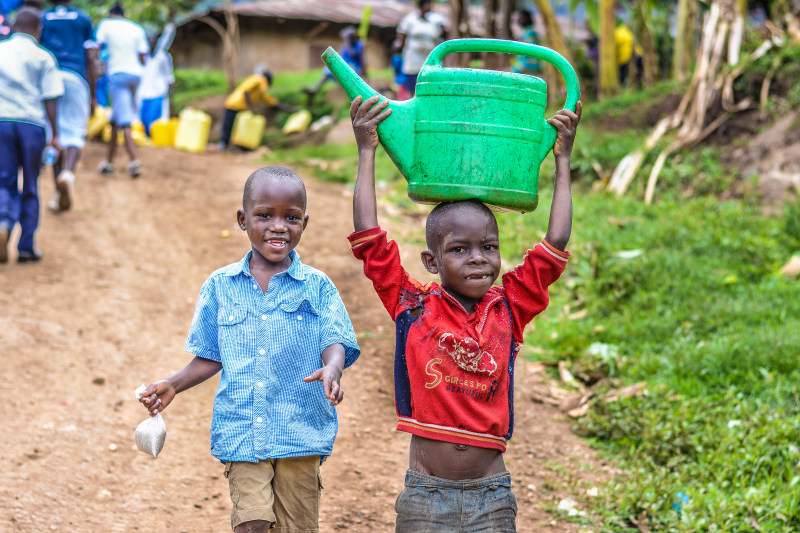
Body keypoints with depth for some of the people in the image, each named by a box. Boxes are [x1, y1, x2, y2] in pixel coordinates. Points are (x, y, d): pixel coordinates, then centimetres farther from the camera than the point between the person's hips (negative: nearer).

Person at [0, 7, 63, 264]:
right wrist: (55, 134, 1)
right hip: (31, 123, -1)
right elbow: (50, 98, -2)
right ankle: (26, 247, 9)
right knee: (30, 187, 9)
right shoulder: (43, 58, 3)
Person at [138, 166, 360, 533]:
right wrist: (173, 385, -4)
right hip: (240, 430, 0)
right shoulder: (220, 286, 6)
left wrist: (332, 369, -30)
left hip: (300, 431, 0)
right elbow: (210, 358, 12)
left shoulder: (317, 287, 1)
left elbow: (334, 344, -8)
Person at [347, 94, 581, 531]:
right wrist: (366, 152, 3)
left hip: (490, 497, 1)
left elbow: (554, 246, 7)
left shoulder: (508, 310, 6)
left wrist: (562, 161, 12)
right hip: (424, 495, -1)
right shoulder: (413, 307, 1)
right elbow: (370, 239, -2)